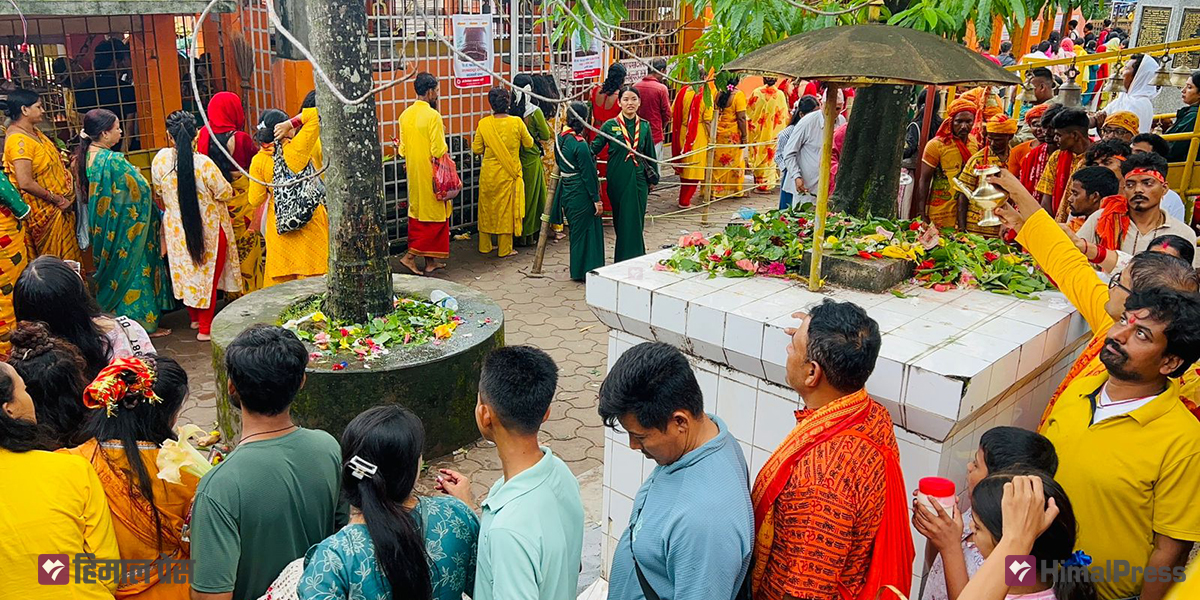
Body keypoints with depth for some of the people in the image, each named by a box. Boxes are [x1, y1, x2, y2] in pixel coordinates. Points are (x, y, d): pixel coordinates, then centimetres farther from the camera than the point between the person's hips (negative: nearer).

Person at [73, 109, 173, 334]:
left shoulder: (83, 157, 1)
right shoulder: (114, 160, -23)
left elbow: (81, 191, 14)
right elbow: (141, 189, -21)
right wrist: (135, 174, 1)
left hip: (101, 230, 8)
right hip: (125, 228, -8)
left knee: (113, 270, 19)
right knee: (133, 269, 3)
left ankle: (113, 317, 29)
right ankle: (144, 322, 10)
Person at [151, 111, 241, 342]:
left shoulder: (160, 159, -11)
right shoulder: (204, 163, -25)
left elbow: (158, 190, 5)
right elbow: (225, 193, -15)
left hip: (177, 228, 4)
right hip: (208, 228, -4)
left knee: (187, 271, 22)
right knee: (208, 275, 10)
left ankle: (194, 318, 37)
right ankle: (205, 328, 14)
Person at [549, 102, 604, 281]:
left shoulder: (560, 138, 3)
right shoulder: (580, 144, -20)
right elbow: (588, 174, -18)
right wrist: (597, 199, -12)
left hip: (566, 191, 8)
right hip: (581, 193, -8)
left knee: (577, 230, 19)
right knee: (585, 231, 4)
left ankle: (578, 270, 28)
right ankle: (585, 271, 11)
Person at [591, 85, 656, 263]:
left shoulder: (644, 126, 5)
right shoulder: (610, 125, -3)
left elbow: (650, 154, 13)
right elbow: (594, 148, -1)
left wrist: (653, 178, 16)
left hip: (638, 179, 2)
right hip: (618, 180, -2)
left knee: (636, 221, 6)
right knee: (622, 221, 4)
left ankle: (636, 260, 18)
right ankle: (624, 262, 14)